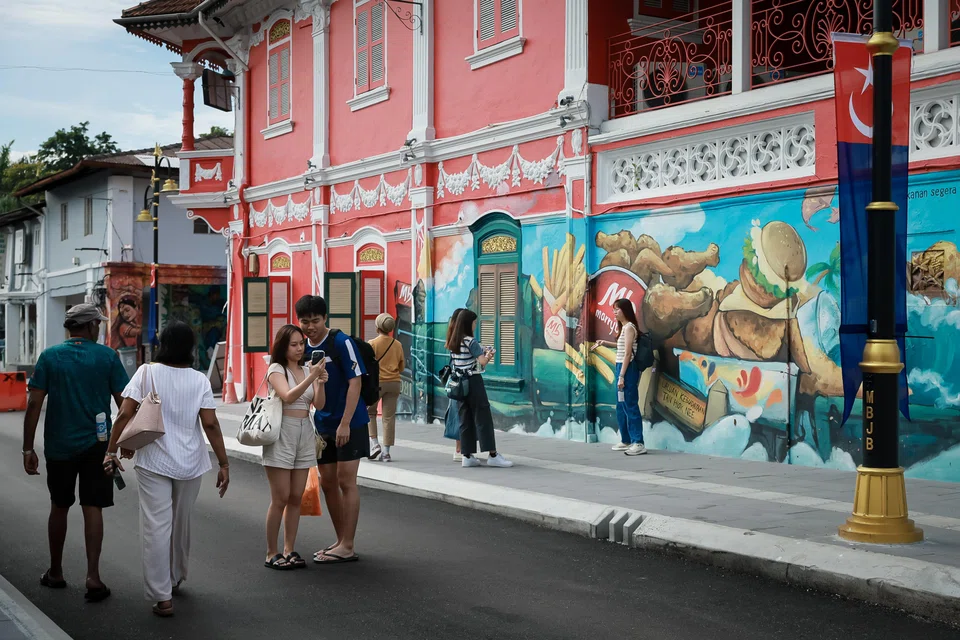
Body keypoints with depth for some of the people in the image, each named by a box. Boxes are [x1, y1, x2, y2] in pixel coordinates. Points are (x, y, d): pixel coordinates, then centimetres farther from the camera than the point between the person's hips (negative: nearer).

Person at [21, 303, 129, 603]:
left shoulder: (49, 357, -2)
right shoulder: (108, 356, -4)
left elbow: (34, 404, -6)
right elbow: (124, 402, -4)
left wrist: (28, 448, -2)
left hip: (59, 445, 1)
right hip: (96, 443, -1)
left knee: (59, 507, 16)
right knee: (92, 508, 3)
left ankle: (55, 573, 27)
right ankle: (93, 576, -6)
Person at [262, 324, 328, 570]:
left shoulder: (307, 370, 12)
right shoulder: (276, 369, -4)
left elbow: (319, 404, 0)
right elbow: (288, 396, -21)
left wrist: (321, 383, -18)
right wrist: (311, 377, -31)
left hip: (305, 434, 6)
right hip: (282, 434, -5)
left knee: (296, 498, 7)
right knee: (280, 499, -5)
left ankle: (289, 550, 13)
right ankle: (271, 554, 3)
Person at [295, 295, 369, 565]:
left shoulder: (341, 342, -13)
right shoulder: (303, 348, 6)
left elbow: (355, 383, -16)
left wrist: (345, 424, -20)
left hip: (349, 424, -7)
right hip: (323, 425, 7)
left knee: (346, 481, -4)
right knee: (327, 483, 10)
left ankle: (347, 547, 1)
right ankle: (341, 541, 22)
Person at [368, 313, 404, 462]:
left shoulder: (372, 343, -6)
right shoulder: (398, 345, 5)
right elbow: (402, 367, 10)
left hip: (376, 382, -3)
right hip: (394, 383, 3)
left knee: (369, 412, 15)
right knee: (389, 416, 4)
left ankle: (374, 442, 0)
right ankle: (386, 451, 4)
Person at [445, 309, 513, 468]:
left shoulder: (453, 342, 11)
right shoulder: (471, 342, -12)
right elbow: (482, 362, -15)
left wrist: (482, 351, 12)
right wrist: (489, 355, 4)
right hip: (473, 382, -7)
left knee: (465, 419, 8)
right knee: (483, 417, -4)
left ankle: (467, 456, 9)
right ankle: (493, 455, -3)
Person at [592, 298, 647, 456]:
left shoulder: (629, 327, -12)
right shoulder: (624, 327, 17)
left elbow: (628, 354, -18)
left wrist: (622, 376, -21)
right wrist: (605, 343, 24)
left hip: (628, 369, -10)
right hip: (622, 368, 10)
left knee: (630, 406, -12)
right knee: (621, 407, 14)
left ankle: (638, 443, -13)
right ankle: (626, 441, 22)